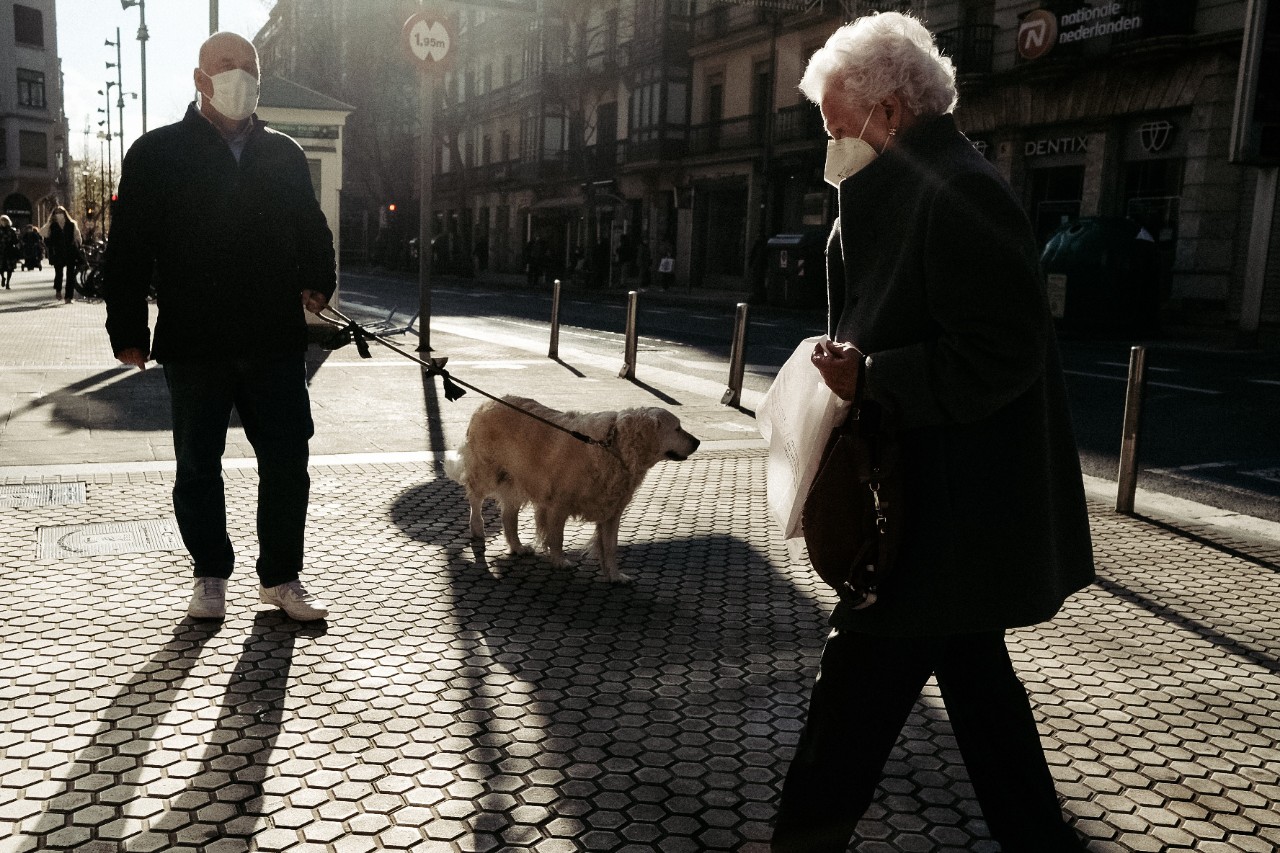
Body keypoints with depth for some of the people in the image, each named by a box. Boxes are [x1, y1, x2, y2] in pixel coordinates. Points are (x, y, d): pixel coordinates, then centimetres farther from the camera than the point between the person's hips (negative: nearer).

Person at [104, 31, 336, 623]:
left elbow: (312, 228, 18)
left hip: (277, 343, 2)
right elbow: (128, 247, 1)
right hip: (193, 345, -2)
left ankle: (282, 576, 19)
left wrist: (318, 282, -1)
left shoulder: (283, 154, 11)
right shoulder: (157, 153, 3)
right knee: (198, 467, 10)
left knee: (288, 463, 4)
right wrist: (127, 330, -3)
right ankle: (211, 575, 26)